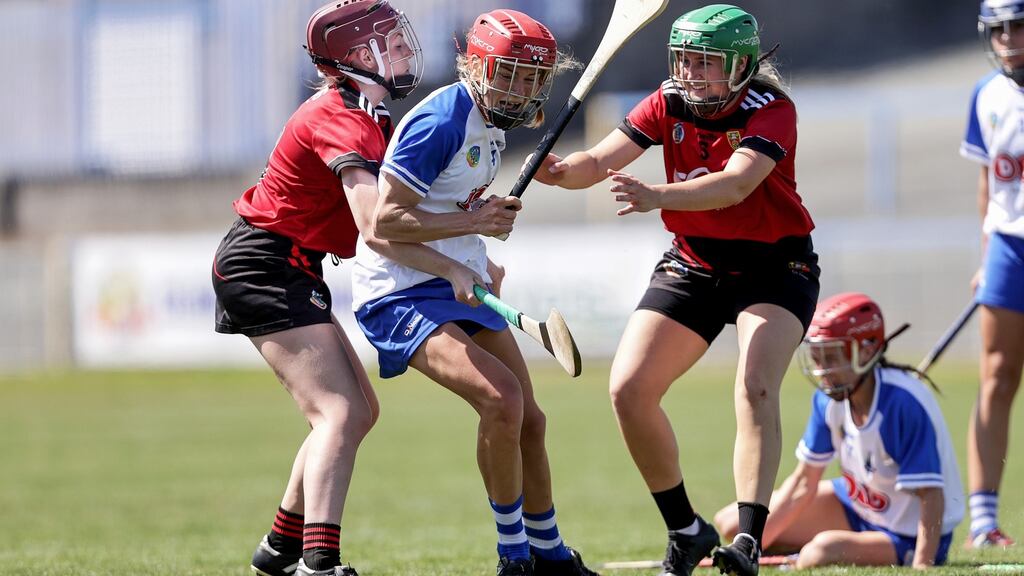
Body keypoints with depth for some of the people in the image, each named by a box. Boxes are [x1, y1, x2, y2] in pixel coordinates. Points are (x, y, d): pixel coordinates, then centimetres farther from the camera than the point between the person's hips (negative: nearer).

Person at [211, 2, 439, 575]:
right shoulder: (340, 119, -20)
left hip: (291, 269, 10)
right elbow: (377, 230, -30)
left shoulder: (370, 118, 12)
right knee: (341, 411, -20)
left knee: (361, 409, 16)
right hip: (263, 265, -10)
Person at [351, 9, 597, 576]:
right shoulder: (441, 121, -20)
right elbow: (386, 221, -23)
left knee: (528, 419, 12)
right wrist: (475, 221, -22)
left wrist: (481, 263, 16)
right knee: (501, 399, -26)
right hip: (402, 293, -10)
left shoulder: (491, 123, 9)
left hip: (461, 289, 10)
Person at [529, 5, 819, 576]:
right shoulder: (670, 103, -6)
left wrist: (657, 196, -54)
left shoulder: (772, 110, -21)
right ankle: (686, 530, 10)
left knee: (756, 388, -28)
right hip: (694, 266, 5)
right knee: (629, 390, -5)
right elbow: (601, 161, -16)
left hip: (774, 267, -5)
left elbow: (735, 184, -38)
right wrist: (562, 171, -40)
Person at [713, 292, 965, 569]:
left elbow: (931, 495, -30)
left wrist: (921, 566, -39)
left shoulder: (904, 403, -29)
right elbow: (803, 483, 0)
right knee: (732, 523, 4)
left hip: (910, 537, -7)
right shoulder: (828, 399, -7)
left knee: (823, 550, -36)